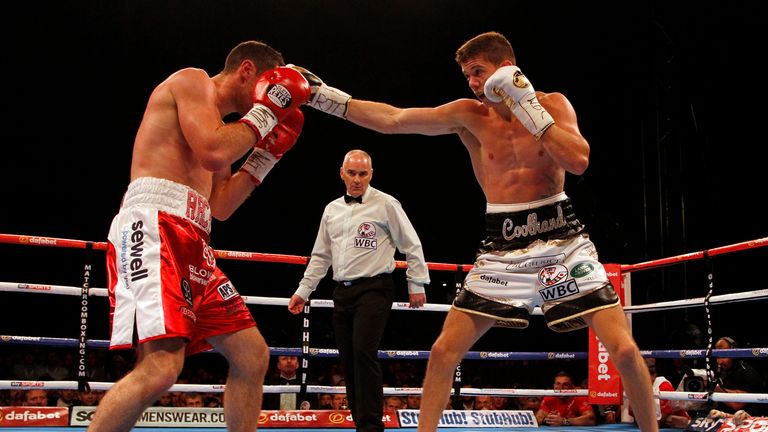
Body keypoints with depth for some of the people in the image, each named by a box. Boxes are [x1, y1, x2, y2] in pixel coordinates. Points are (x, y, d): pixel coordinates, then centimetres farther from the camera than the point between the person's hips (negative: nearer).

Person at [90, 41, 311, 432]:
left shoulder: (216, 119, 29)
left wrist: (267, 151, 24)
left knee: (252, 356, 8)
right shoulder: (194, 81, 3)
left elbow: (220, 206, 25)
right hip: (154, 225, -10)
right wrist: (266, 111, 0)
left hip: (192, 244, 10)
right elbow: (214, 152, -15)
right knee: (161, 367, -26)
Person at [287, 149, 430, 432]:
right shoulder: (332, 210, 15)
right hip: (343, 291, 6)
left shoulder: (386, 204, -2)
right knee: (348, 360, 5)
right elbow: (321, 255, 21)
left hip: (375, 289, -6)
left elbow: (412, 246, 1)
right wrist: (303, 291, 17)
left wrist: (417, 285, -1)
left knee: (363, 351, -21)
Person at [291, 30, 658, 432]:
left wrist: (527, 106, -17)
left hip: (561, 240, -2)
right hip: (502, 247, 2)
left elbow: (578, 161, -16)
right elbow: (392, 119, -4)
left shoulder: (552, 104, -1)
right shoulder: (469, 115, 1)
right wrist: (325, 96, -10)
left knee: (624, 350, -9)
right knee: (443, 351, -3)